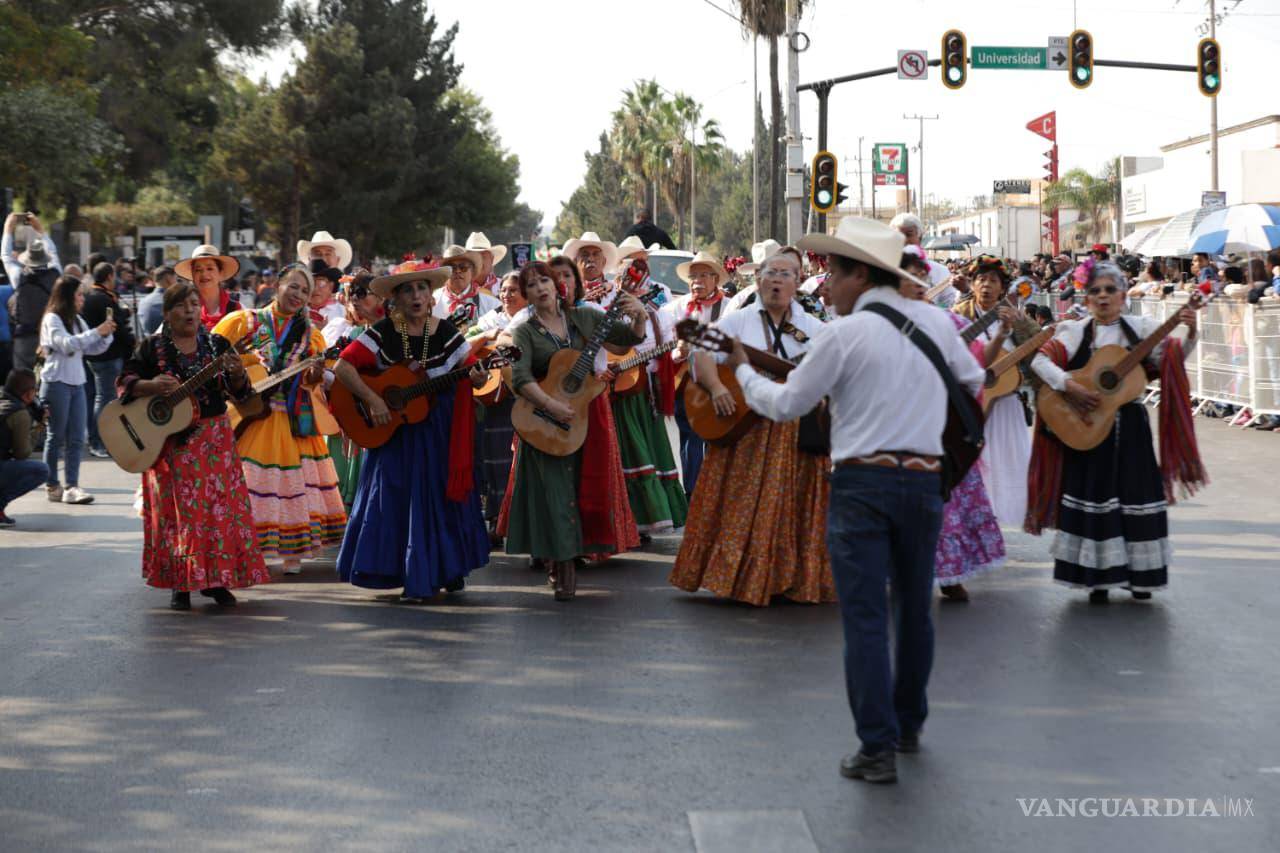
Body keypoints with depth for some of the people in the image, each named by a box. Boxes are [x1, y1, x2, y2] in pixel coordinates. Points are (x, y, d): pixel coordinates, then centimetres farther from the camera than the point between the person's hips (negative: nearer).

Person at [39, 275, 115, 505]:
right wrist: (96, 332, -24)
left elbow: (93, 349, 14)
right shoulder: (52, 319, -8)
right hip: (57, 383, -7)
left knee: (76, 438, 1)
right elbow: (67, 344, -22)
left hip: (77, 383, 7)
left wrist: (107, 334, -3)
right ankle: (52, 486, 5)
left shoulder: (76, 320, 15)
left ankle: (72, 486, 0)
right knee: (56, 436, -1)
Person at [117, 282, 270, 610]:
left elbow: (239, 393, 4)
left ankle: (216, 580, 7)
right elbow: (124, 381, -3)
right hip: (168, 440, -2)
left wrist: (237, 377, -18)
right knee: (177, 509, -2)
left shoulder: (217, 345, 7)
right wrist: (151, 385, -22)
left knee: (220, 504, -2)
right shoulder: (152, 346, 2)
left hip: (214, 437, 2)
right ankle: (180, 583, 6)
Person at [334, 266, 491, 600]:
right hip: (395, 431, -1)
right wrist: (373, 400, -22)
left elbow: (470, 370, 2)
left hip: (439, 432, 1)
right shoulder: (383, 332, -8)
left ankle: (449, 569, 20)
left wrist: (477, 377, -22)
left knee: (443, 496, 6)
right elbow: (343, 366, -13)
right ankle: (414, 577, 9)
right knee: (401, 496, 0)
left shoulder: (445, 332, -2)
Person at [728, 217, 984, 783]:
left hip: (862, 483, -5)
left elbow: (786, 405, -2)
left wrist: (743, 370, 14)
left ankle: (878, 749, -3)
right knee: (915, 609, 18)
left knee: (865, 619, -2)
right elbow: (973, 381, 21)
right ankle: (909, 725, 32)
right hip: (925, 479, 5)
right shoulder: (936, 321, 6)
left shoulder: (845, 333, -9)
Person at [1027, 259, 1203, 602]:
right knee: (1095, 495, 1)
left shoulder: (1141, 328, 3)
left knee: (1135, 495, 5)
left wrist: (1190, 334, -20)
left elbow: (1175, 358, -3)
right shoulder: (1075, 332, -2)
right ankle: (1098, 579, 11)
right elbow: (1040, 360, -11)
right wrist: (1069, 386, -23)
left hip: (1130, 427, 2)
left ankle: (1138, 575, 19)